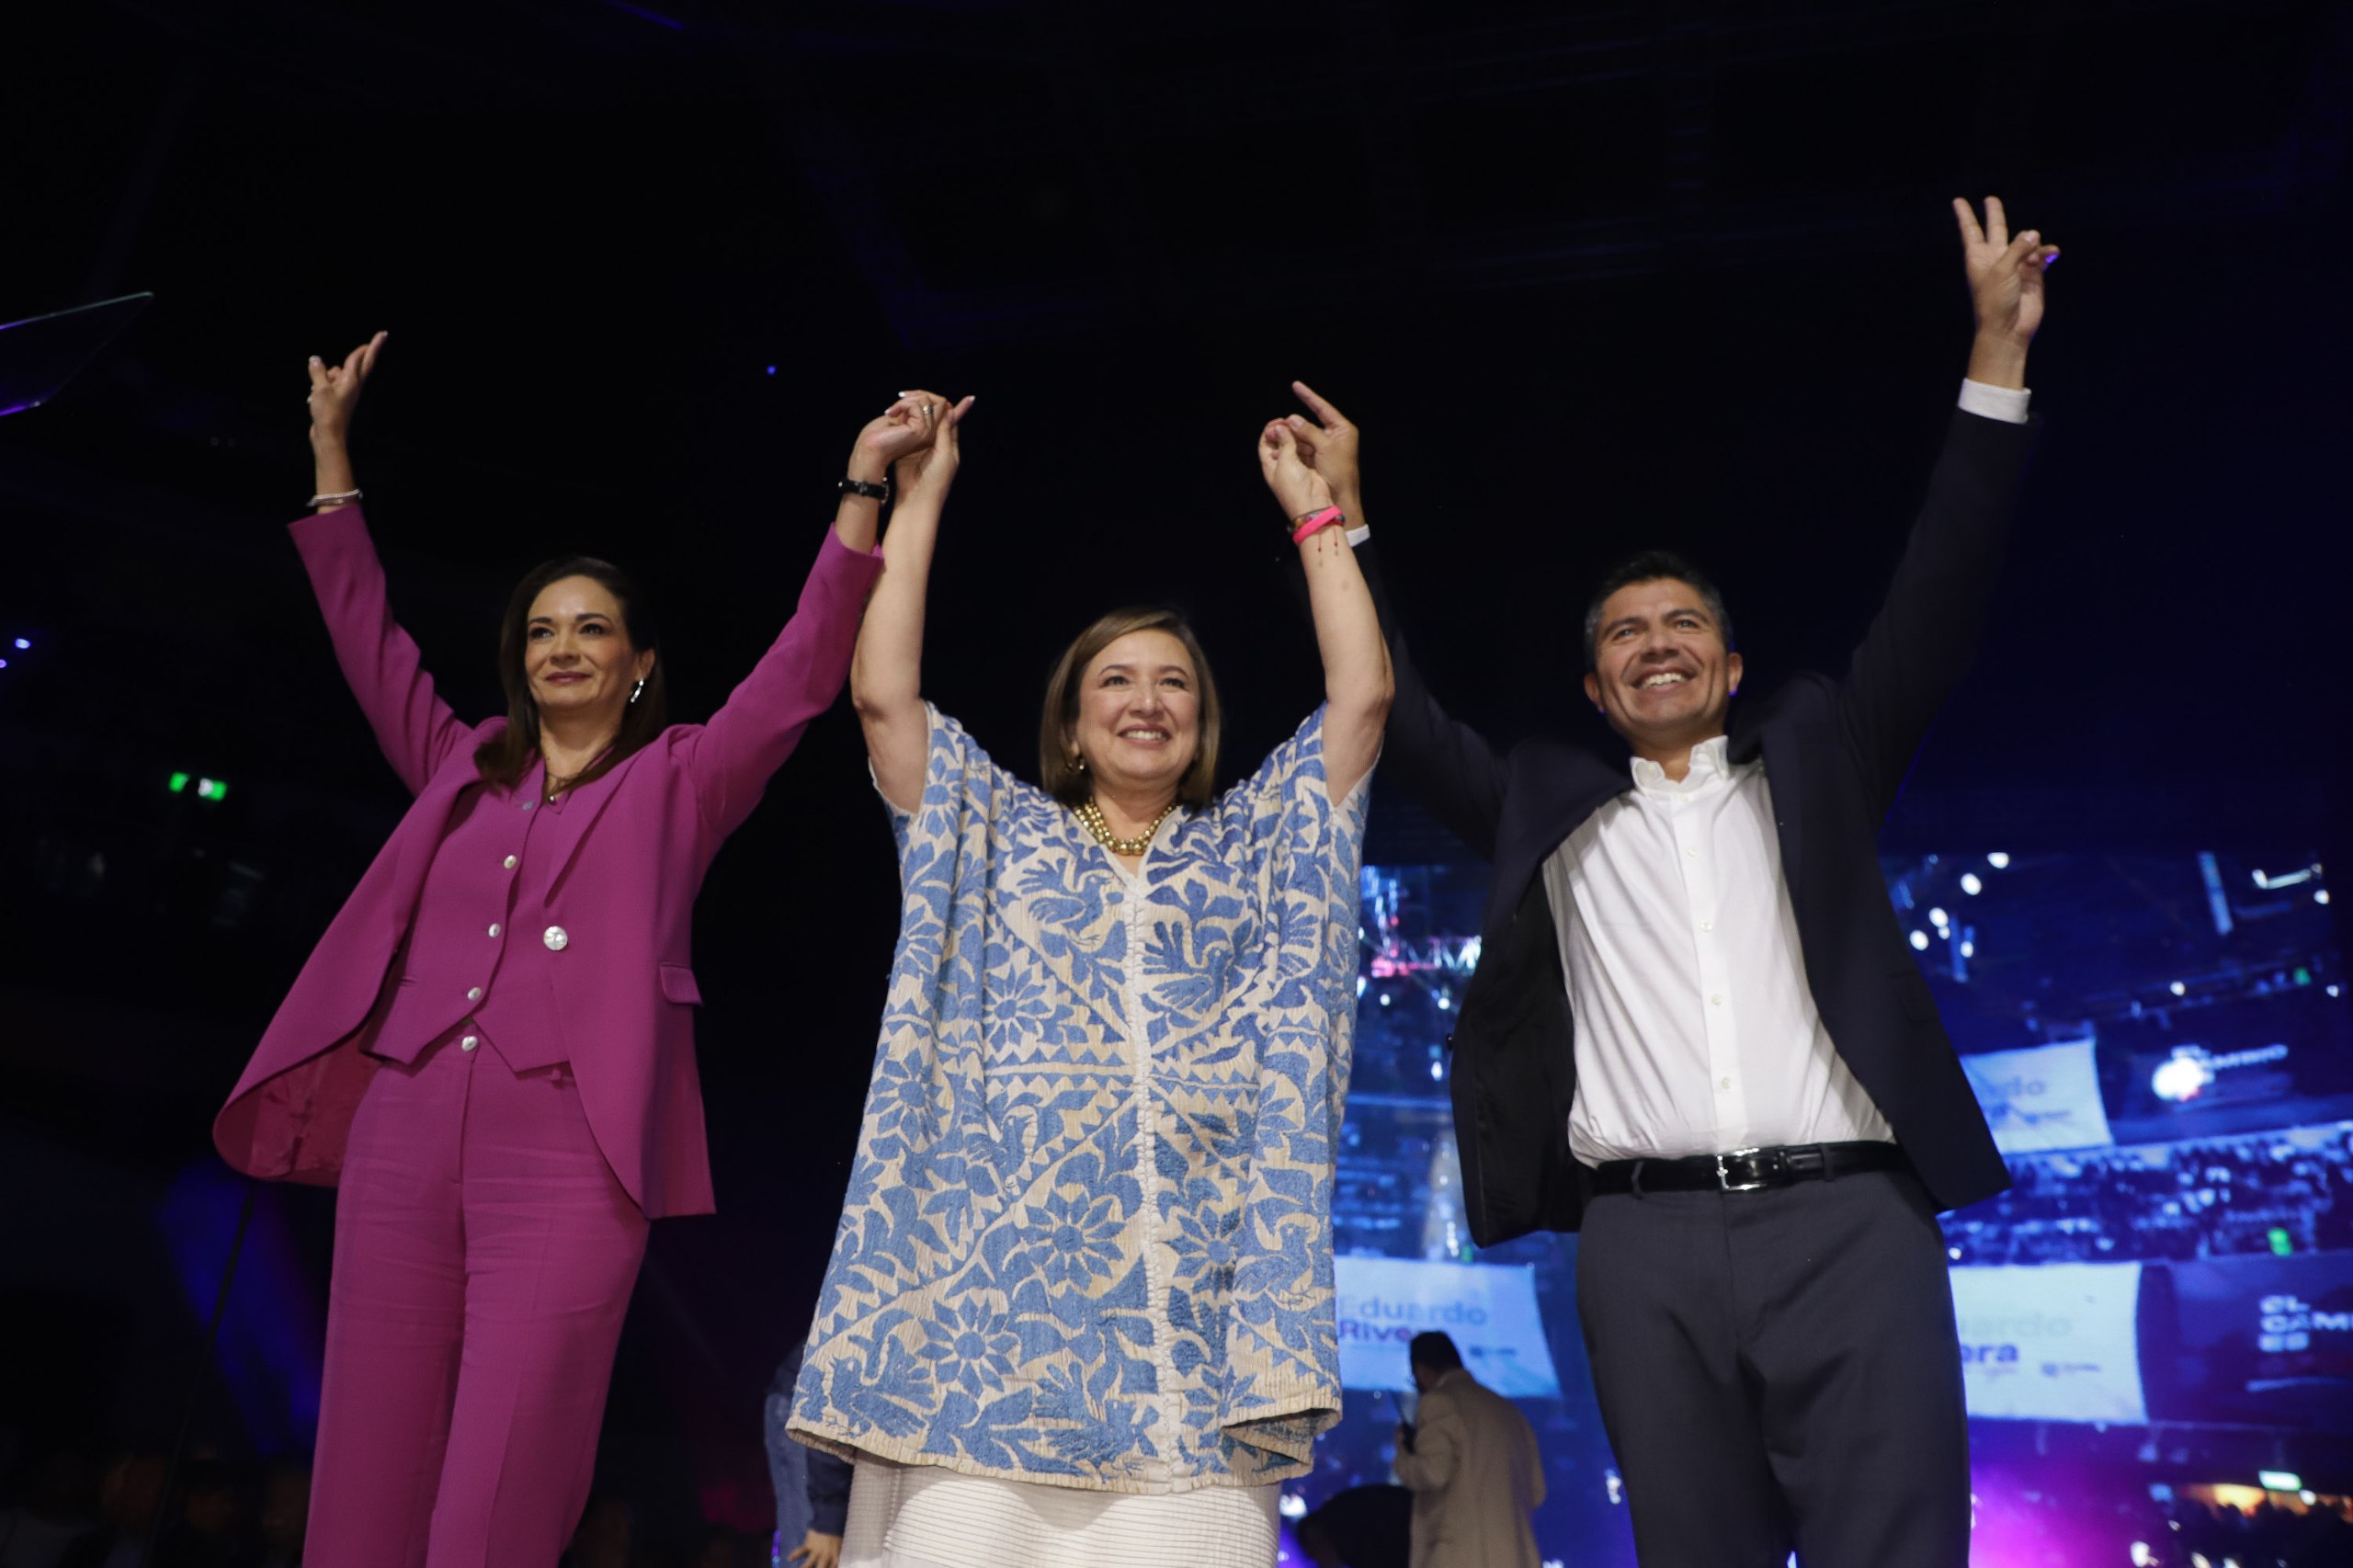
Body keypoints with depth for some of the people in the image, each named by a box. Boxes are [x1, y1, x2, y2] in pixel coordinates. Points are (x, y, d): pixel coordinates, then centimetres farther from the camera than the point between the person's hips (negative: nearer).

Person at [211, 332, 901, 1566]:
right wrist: (331, 445, 29)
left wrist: (863, 485, -4)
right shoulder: (463, 769, 21)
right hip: (402, 1138, 4)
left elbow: (804, 671, 3)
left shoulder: (679, 779, 11)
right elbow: (366, 637, 27)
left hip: (570, 1154, -4)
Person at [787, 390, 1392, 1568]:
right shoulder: (998, 830, 19)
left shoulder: (1251, 841, 20)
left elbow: (1362, 694, 11)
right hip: (1001, 1259, 0)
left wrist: (1312, 510, 17)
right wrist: (919, 496, 13)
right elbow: (883, 693, 8)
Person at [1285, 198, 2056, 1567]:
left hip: (1849, 1215, 0)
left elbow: (1939, 605, 10)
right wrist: (1342, 516, 14)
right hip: (1648, 1239, 1)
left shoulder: (1816, 752, 17)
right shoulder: (1549, 808, 18)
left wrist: (1997, 355, 4)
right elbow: (1404, 715, 16)